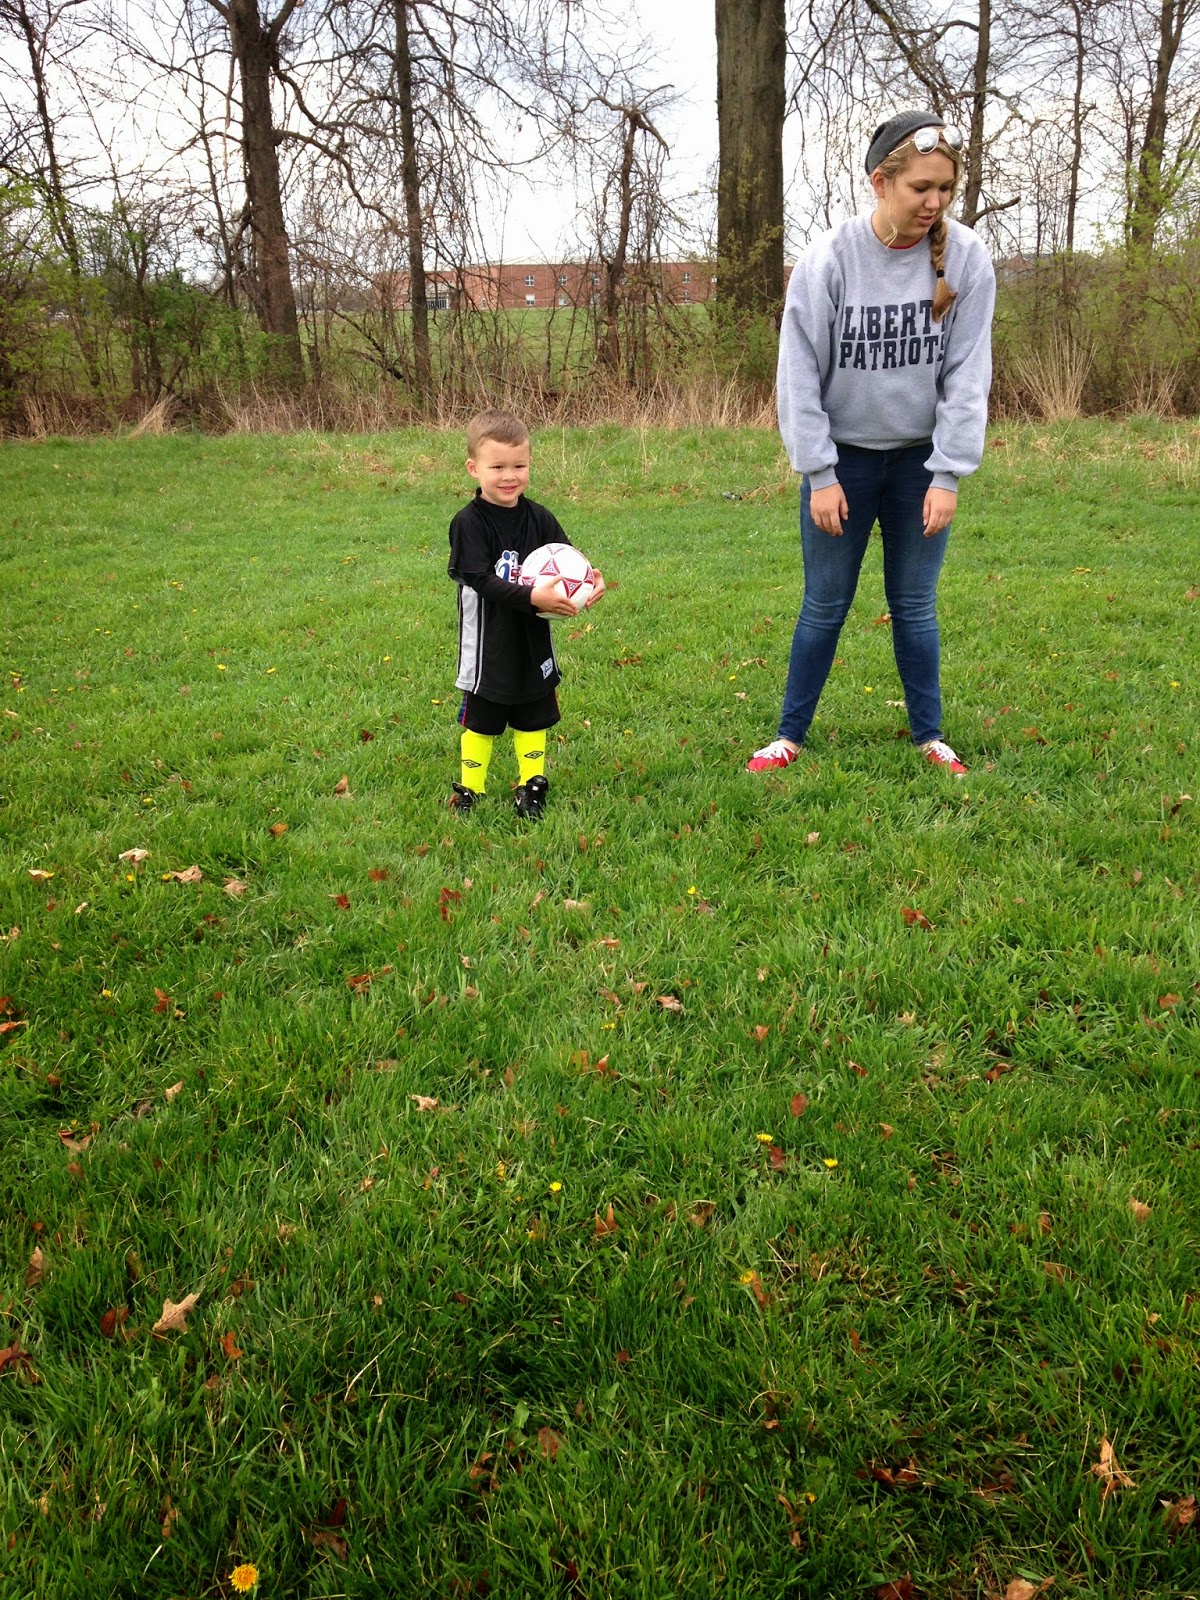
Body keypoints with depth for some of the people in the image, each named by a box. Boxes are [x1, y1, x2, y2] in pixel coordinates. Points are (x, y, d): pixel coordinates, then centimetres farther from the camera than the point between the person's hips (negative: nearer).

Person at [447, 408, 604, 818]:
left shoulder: (539, 518, 0)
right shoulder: (469, 523, -14)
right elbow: (482, 581, -24)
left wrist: (588, 584, -25)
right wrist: (532, 598, -36)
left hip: (534, 643, 4)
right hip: (488, 646, -4)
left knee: (533, 717, 16)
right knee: (481, 719, 11)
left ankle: (531, 786, 32)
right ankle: (470, 790, 27)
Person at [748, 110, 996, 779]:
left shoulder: (967, 257, -8)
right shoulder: (830, 258, -13)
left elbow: (968, 373, -7)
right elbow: (800, 373, -10)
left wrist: (948, 474, -11)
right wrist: (820, 474, -11)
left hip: (923, 457, 1)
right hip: (842, 455, -1)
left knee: (916, 605, 8)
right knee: (825, 606, 5)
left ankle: (931, 737, 22)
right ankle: (791, 736, 18)